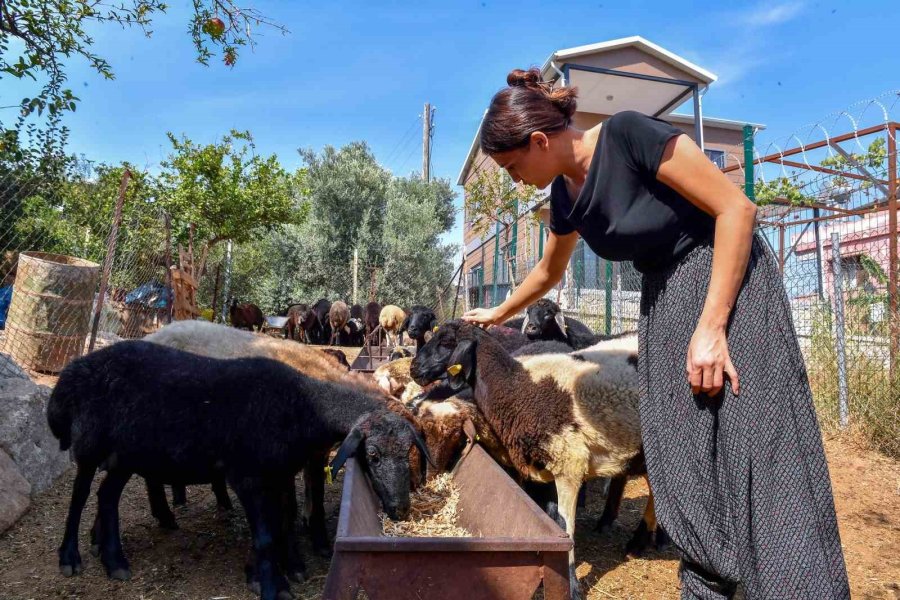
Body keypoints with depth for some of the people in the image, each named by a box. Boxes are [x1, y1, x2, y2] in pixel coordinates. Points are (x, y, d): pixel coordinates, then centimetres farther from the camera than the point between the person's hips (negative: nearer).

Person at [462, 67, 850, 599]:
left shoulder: (628, 135, -20)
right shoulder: (565, 196, 3)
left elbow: (737, 208, -20)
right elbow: (548, 272, 21)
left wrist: (711, 326, -22)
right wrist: (499, 314, 33)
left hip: (730, 285, -6)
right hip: (664, 303, 7)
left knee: (765, 462, -8)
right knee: (684, 466, 6)